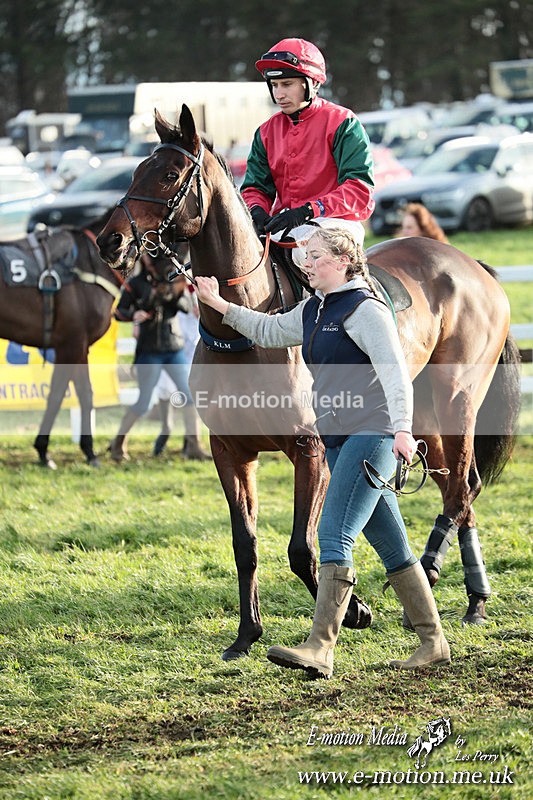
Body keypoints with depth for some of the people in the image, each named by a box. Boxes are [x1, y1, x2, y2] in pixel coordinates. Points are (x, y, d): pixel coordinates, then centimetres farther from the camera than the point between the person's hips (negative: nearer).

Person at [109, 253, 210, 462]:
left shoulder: (172, 280, 6)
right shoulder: (135, 284, 0)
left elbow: (186, 306, -4)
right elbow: (119, 312, 0)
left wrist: (177, 294, -24)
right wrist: (133, 315, -20)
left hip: (174, 349, 3)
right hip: (149, 352, -3)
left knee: (190, 395, -8)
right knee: (143, 403, -1)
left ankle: (193, 446, -3)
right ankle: (118, 443, 18)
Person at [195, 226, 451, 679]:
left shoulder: (364, 309, -11)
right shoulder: (312, 311, 16)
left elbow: (394, 371, -19)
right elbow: (270, 331, 32)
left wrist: (402, 429, -30)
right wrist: (221, 306, 25)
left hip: (372, 434, -9)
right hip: (339, 439, 9)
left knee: (334, 535, -15)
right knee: (389, 543, 11)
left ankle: (320, 649, -19)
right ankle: (433, 642, 17)